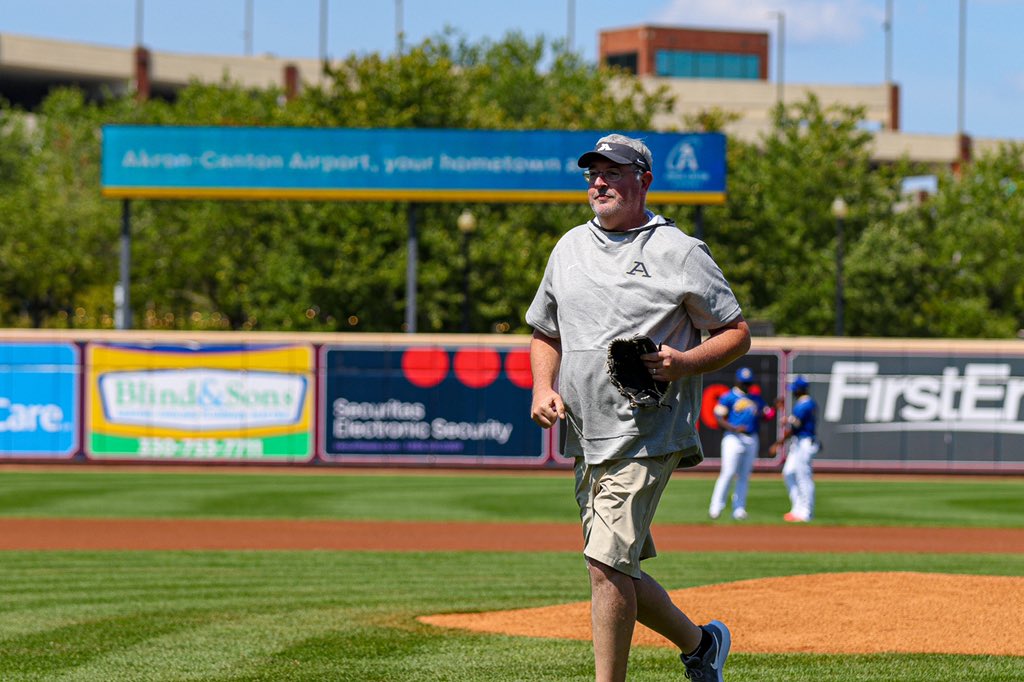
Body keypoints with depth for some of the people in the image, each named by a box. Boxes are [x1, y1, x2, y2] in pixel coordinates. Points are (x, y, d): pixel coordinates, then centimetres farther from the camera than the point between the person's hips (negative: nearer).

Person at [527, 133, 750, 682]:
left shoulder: (680, 253, -3)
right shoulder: (569, 248, 15)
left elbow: (738, 334, 1)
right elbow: (545, 334, 24)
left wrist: (683, 362, -18)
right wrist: (543, 388, 5)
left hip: (646, 436, -7)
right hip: (586, 440, 7)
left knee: (606, 565, -17)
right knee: (616, 573, 11)